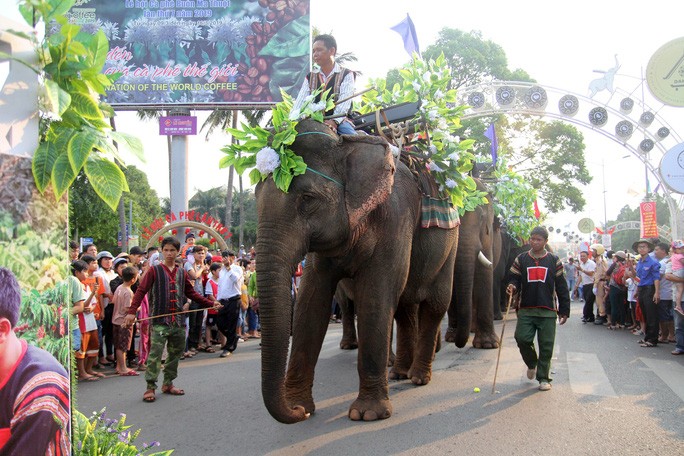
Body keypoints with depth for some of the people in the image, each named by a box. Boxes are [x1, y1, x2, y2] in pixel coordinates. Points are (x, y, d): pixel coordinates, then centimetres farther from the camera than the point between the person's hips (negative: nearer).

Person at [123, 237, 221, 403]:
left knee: (175, 353, 11)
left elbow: (191, 293, 19)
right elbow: (141, 291, -9)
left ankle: (168, 383, 24)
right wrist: (132, 311, -21)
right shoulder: (154, 271, -2)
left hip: (178, 321, 5)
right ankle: (150, 387, -1)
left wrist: (210, 303, 13)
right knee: (155, 354, -8)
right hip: (159, 321, -5)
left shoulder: (182, 273, 12)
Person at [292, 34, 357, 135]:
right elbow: (300, 102, 4)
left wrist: (334, 121, -29)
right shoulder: (310, 77, 17)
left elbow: (344, 101, -12)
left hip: (339, 121, -3)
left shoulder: (346, 75, 4)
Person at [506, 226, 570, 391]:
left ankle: (544, 378, 13)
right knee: (522, 339, -10)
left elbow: (561, 287, 8)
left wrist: (564, 310, 5)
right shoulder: (521, 259, 8)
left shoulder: (554, 261, 6)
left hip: (548, 311, -1)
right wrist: (512, 286, -16)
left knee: (546, 345, 0)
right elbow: (515, 278, 8)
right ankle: (532, 363, 21)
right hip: (526, 310, 1)